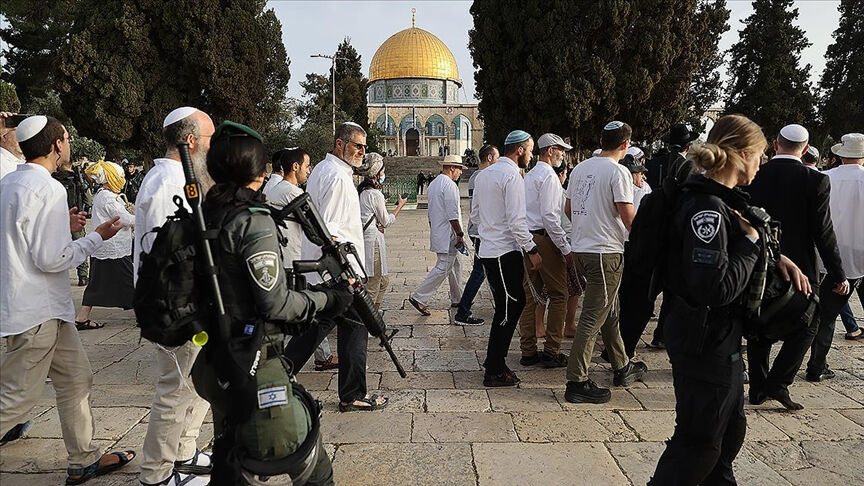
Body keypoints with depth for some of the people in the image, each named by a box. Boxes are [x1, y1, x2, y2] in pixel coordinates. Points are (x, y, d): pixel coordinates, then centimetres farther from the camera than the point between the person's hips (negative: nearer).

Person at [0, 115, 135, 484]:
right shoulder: (48, 189, -19)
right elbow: (51, 260, -20)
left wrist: (61, 227, 15)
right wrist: (98, 236, -9)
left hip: (45, 307, 10)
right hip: (37, 311, -10)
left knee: (76, 379, 15)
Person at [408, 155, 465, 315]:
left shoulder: (433, 183, 15)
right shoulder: (449, 185, -16)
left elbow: (430, 212, 20)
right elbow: (452, 215, -21)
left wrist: (434, 231, 25)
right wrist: (460, 235, -15)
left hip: (437, 233, 10)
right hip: (448, 235, -10)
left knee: (456, 264, 18)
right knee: (443, 268, -7)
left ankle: (457, 299, 25)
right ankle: (418, 297, -6)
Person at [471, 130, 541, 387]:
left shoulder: (484, 174, 14)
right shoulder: (512, 175, -14)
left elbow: (475, 213, 19)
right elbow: (517, 221, -20)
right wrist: (532, 250, -14)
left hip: (488, 249, 10)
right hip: (505, 252, -10)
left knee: (514, 303, 18)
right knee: (507, 310, -2)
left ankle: (495, 359, 26)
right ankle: (495, 371, 6)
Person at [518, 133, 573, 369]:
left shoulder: (529, 175, 19)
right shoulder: (548, 175, -10)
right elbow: (549, 216, -18)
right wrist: (565, 248, -15)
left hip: (527, 240, 9)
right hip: (544, 238, -9)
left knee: (530, 295, 9)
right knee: (558, 295, 0)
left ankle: (528, 351, 15)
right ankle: (551, 352, 3)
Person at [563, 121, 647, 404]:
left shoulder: (580, 169, 10)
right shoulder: (618, 172, -12)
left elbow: (568, 208, 17)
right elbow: (628, 215, -16)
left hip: (580, 248, 8)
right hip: (605, 252, -8)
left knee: (610, 310, 20)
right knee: (593, 317, -4)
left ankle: (622, 367, 34)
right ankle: (576, 383, 1)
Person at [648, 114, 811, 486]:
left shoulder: (720, 202, 7)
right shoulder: (707, 209, -24)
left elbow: (734, 247, 24)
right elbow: (717, 287, -31)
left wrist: (777, 257, 6)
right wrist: (751, 242, -18)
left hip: (720, 340, 10)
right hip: (705, 345, -10)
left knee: (730, 430, 27)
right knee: (699, 444, 4)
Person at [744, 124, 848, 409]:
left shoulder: (753, 177, -3)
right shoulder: (816, 181, -11)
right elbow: (824, 233, -10)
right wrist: (838, 276, -1)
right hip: (799, 268, -3)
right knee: (806, 325, 14)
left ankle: (758, 388, 20)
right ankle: (778, 383, 6)